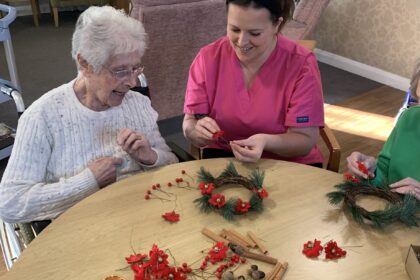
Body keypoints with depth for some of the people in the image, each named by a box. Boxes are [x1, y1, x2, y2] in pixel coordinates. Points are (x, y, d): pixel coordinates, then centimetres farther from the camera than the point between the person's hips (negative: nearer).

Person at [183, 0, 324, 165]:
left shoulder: (301, 64, -14)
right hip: (224, 157, 1)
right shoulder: (208, 58, -8)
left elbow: (306, 140, -14)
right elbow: (189, 124, -3)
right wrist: (198, 131, -26)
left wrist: (266, 141, -32)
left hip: (287, 163, 0)